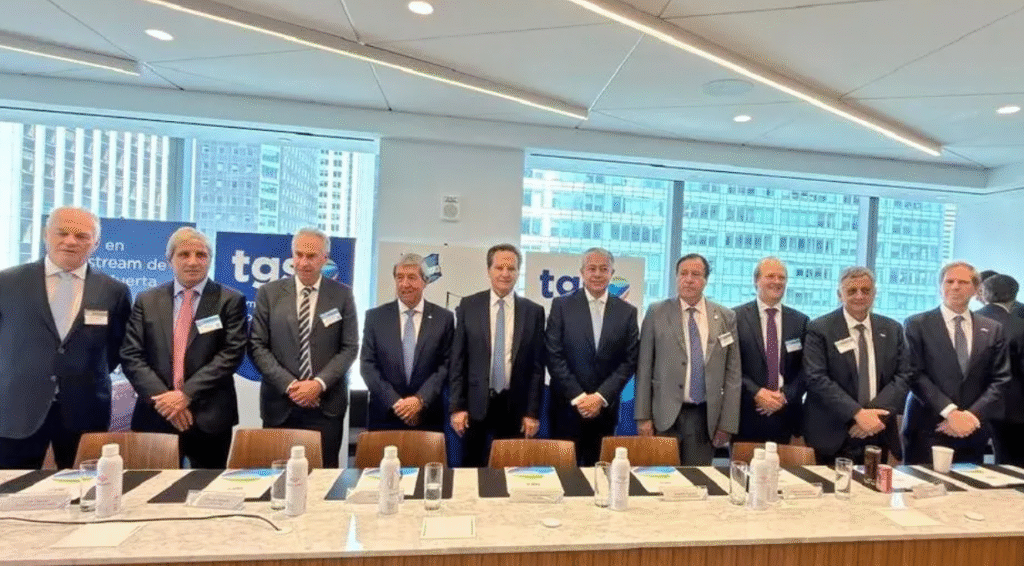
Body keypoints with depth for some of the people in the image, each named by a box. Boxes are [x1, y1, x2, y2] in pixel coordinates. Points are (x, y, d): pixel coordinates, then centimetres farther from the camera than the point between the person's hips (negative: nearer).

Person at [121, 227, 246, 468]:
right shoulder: (146, 301, 9)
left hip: (209, 418, -2)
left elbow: (231, 354, -8)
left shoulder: (231, 301, 0)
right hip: (155, 416, 2)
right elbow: (131, 356, 3)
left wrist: (187, 394, -15)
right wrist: (161, 397, -10)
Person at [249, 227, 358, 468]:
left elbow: (350, 347, 0)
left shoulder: (342, 295, 3)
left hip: (326, 404, 0)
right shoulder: (269, 293, 4)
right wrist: (288, 384, -10)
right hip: (280, 403, 1)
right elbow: (257, 346, 1)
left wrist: (320, 383, -12)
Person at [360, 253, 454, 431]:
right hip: (384, 417, 1)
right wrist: (394, 402, -9)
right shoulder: (375, 316, 4)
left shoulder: (444, 318, 1)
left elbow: (446, 365, -1)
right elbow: (367, 365, 0)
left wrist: (421, 399, -12)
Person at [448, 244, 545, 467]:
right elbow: (457, 360, 0)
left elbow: (537, 366, 1)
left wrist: (533, 412, -1)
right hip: (476, 405, 0)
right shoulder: (468, 306, 0)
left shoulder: (534, 311, 1)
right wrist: (456, 406, -4)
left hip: (516, 407, 0)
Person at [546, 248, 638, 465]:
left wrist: (601, 396, -8)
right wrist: (577, 397, -10)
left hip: (606, 407, 2)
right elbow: (554, 356, -5)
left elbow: (630, 361, 1)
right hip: (567, 405, -1)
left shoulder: (627, 312, 4)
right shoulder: (562, 305, -1)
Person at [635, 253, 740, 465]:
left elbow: (733, 373, 6)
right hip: (665, 415, -1)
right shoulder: (657, 313, -1)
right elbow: (644, 368, 0)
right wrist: (643, 416, -3)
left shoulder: (725, 317, 4)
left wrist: (727, 422, 3)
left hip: (705, 417, 2)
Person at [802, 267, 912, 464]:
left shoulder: (892, 329, 9)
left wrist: (877, 413, -12)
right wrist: (857, 413, -20)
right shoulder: (820, 329, -6)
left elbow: (903, 376, 3)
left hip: (879, 435, 4)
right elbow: (816, 379, -13)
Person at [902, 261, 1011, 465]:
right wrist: (949, 412, -15)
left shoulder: (993, 330, 10)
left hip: (972, 432, 3)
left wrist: (973, 415, -8)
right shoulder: (918, 324, -1)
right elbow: (915, 375, -8)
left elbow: (1000, 380, 5)